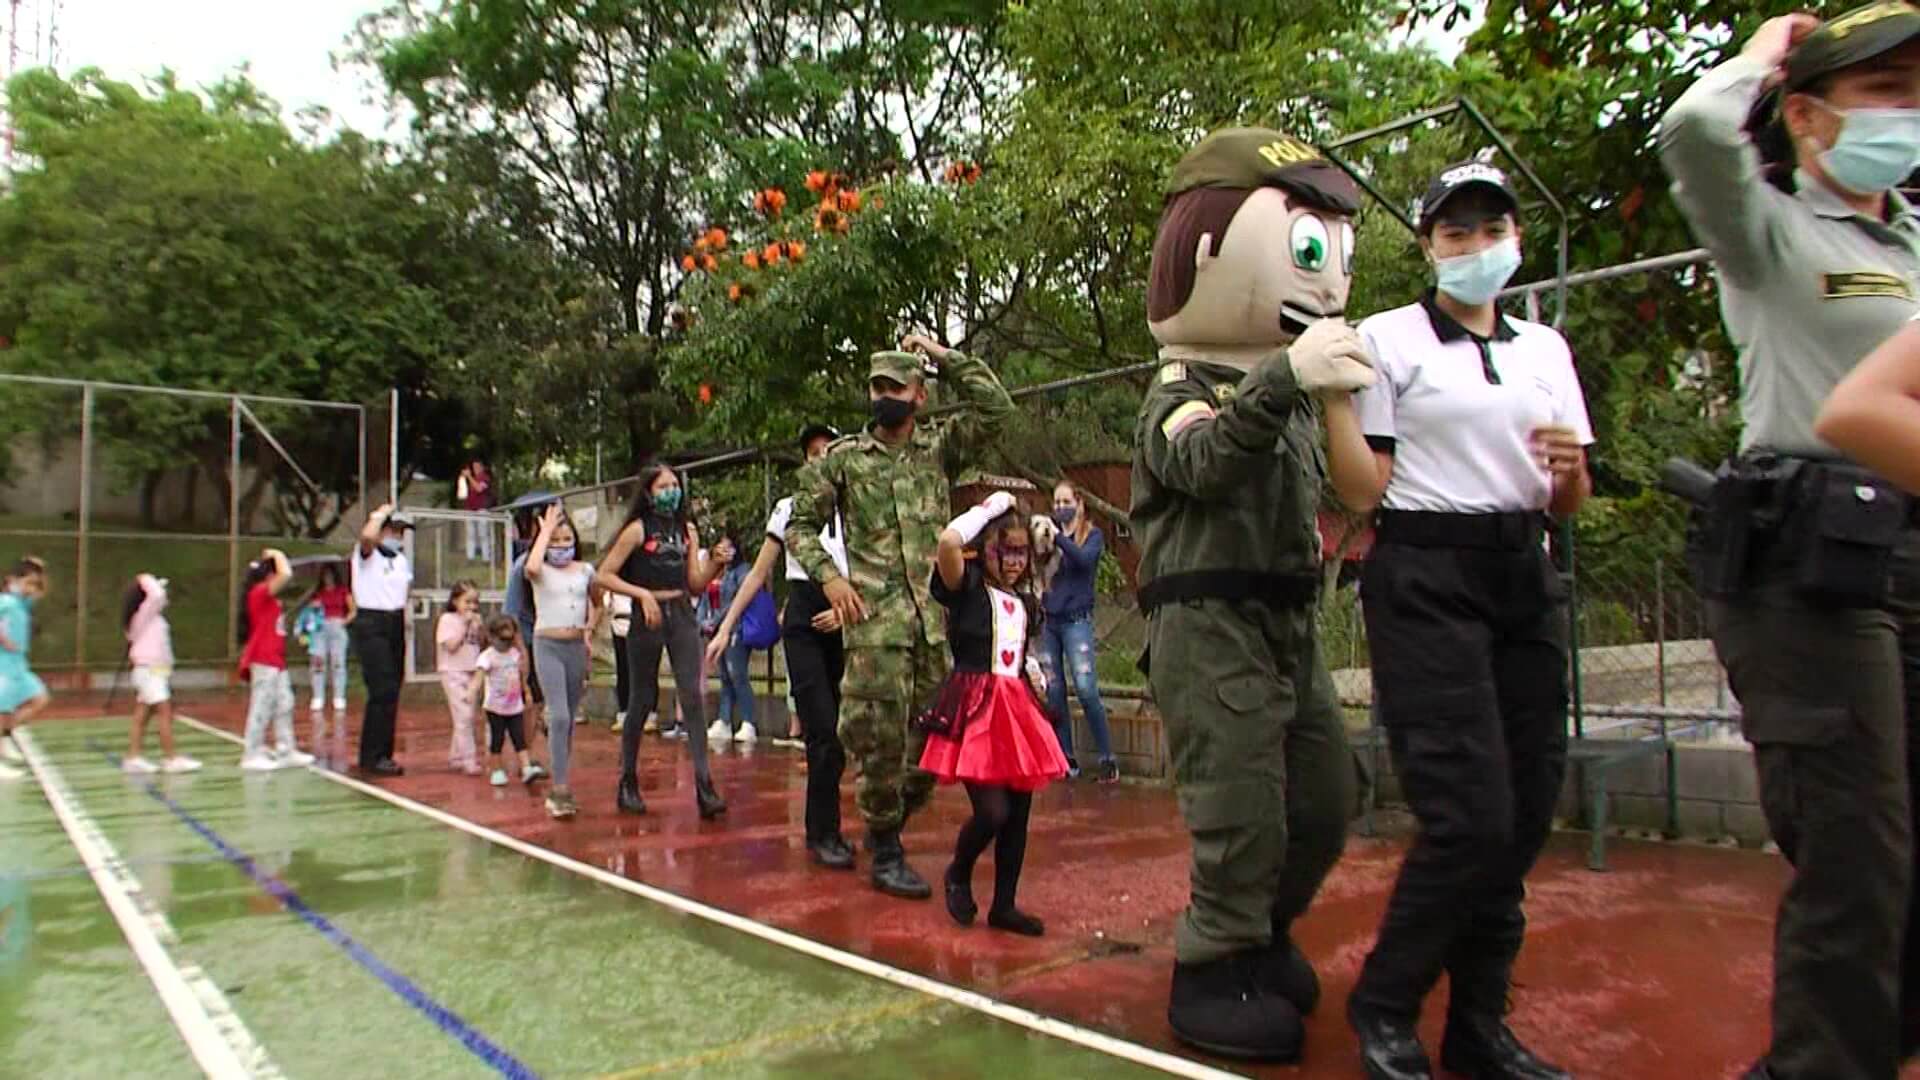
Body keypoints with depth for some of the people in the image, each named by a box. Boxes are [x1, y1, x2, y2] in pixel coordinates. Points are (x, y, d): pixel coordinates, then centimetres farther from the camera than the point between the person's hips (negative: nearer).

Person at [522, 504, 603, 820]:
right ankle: (560, 789, -13)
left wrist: (590, 630, 6)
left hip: (578, 646, 4)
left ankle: (560, 786, 20)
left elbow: (597, 604, 23)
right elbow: (532, 567, -28)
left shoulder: (585, 570, 8)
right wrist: (545, 530, -16)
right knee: (559, 716, -15)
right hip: (548, 645, -4)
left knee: (569, 719, 10)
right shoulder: (541, 571, -2)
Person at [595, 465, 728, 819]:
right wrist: (643, 594, -15)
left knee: (693, 696, -9)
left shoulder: (687, 530, 12)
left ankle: (704, 786, -12)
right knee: (643, 701, 5)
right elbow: (604, 575, -5)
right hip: (648, 617, -3)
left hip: (682, 616, 3)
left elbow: (696, 584, 11)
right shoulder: (637, 529, -2)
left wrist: (714, 562, -7)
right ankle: (628, 782, 21)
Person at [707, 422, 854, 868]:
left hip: (846, 624, 3)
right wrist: (726, 627, 3)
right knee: (825, 732, -11)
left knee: (847, 730, 6)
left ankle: (822, 829, 20)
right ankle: (824, 835, 0)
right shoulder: (790, 508, 5)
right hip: (804, 621, -3)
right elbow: (758, 574, 7)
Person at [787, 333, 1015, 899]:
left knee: (932, 740, 9)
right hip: (876, 621, -3)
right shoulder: (842, 458, 6)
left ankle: (888, 824, 31)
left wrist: (945, 356, 2)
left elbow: (996, 407, 0)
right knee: (882, 741, -2)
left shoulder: (940, 445, 11)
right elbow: (801, 524, 9)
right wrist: (829, 576, -6)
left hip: (937, 618, 3)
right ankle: (886, 855, 13)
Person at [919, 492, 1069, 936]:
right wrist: (988, 509, -12)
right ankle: (958, 874, 17)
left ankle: (1005, 905, 21)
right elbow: (949, 541, -25)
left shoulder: (1022, 600, 17)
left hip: (1017, 708, 7)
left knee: (1018, 814, 7)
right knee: (993, 811, -13)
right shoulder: (966, 588, -5)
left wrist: (1034, 674, 13)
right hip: (975, 708, -7)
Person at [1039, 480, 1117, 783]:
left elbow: (1084, 559, -17)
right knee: (1053, 693, 4)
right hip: (1048, 620, 4)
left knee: (1086, 689, -13)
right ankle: (1066, 758, 13)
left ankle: (1107, 759, -5)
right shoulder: (1049, 531, 13)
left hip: (1076, 619, -4)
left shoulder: (1093, 534, 3)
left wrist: (1057, 537, -27)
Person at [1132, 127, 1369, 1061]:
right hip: (1209, 623, -9)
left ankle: (1262, 937, 34)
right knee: (1241, 807, -8)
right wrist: (1278, 380, -47)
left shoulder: (1289, 401, 19)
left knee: (1326, 798, 13)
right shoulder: (1183, 390, -8)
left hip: (1288, 623, 9)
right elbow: (1204, 461, -32)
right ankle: (1212, 980, 10)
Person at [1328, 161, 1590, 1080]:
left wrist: (1571, 468, -5)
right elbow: (1362, 493, -5)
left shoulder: (1545, 348, 16)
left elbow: (1570, 504, 16)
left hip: (1525, 580, 6)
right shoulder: (1387, 338, 2)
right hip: (1426, 578, -6)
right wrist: (1332, 387, -14)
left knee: (1524, 815, 5)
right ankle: (1383, 1006, 10)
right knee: (1471, 816, -12)